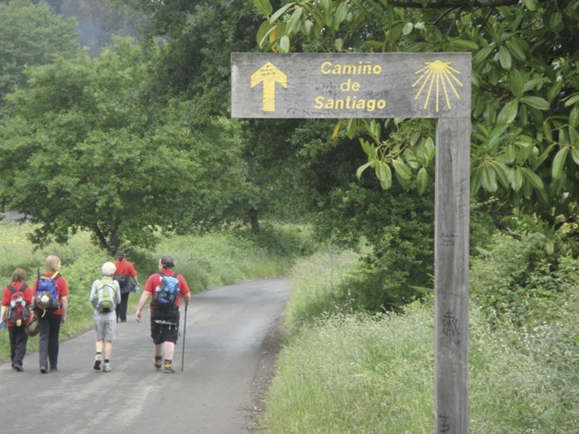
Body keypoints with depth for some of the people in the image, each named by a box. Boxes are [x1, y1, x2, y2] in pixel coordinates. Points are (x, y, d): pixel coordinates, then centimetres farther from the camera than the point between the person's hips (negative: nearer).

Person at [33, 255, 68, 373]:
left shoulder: (39, 279, 2)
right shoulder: (60, 280, -6)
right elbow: (64, 299, -8)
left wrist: (35, 313, 11)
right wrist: (64, 316, 0)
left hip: (41, 312, 1)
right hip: (55, 312, -1)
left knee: (43, 337, 0)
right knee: (53, 338, 11)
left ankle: (43, 363, -15)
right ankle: (53, 365, 20)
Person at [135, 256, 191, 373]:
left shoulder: (153, 278, -2)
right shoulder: (179, 279, 1)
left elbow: (145, 294, -9)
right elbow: (187, 296, 4)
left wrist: (139, 310, -7)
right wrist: (186, 303, 26)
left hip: (157, 312, 1)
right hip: (173, 313, -1)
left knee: (157, 339, 17)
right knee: (170, 339, -1)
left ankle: (158, 362, 37)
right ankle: (168, 364, -12)